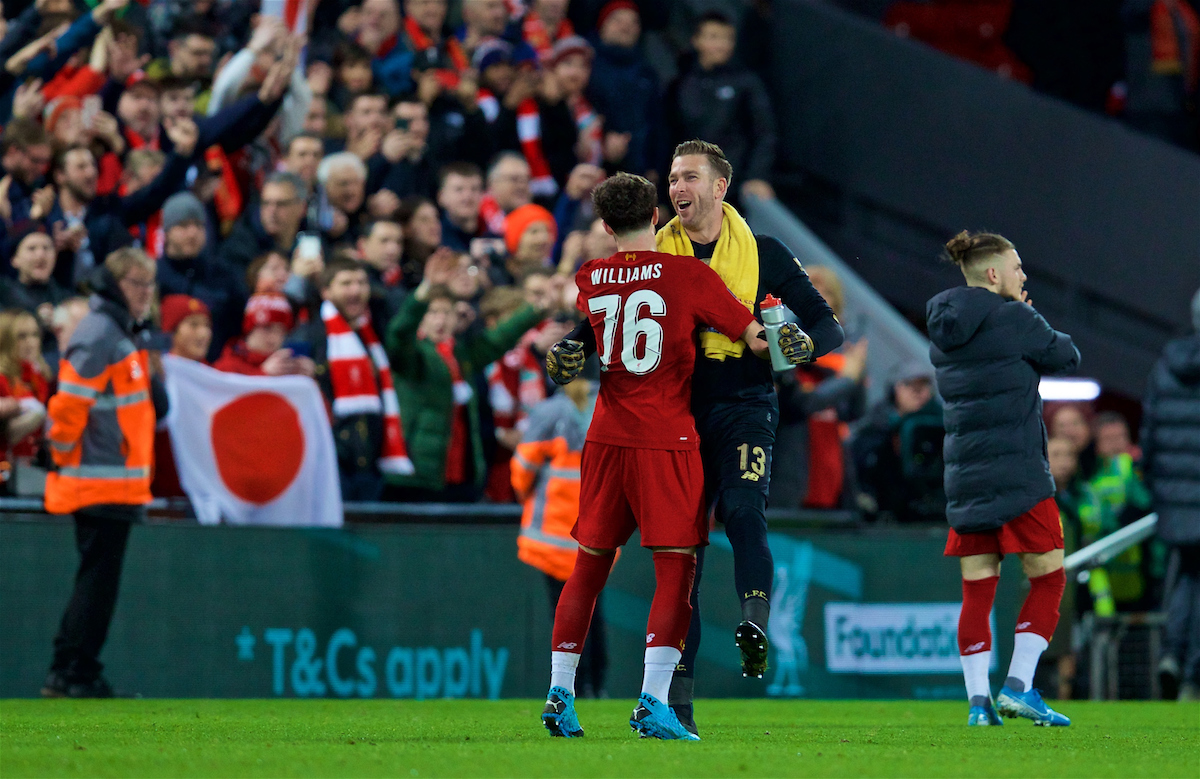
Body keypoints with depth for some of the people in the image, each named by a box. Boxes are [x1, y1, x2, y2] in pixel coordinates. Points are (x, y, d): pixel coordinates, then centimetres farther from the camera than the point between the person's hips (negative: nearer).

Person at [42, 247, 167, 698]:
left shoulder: (123, 335, 17)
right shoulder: (98, 336, -14)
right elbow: (68, 405, -18)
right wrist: (65, 457, -11)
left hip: (119, 485, 10)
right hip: (101, 484, -10)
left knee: (97, 580, 11)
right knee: (98, 580, -7)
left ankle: (69, 673, 15)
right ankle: (74, 674, -5)